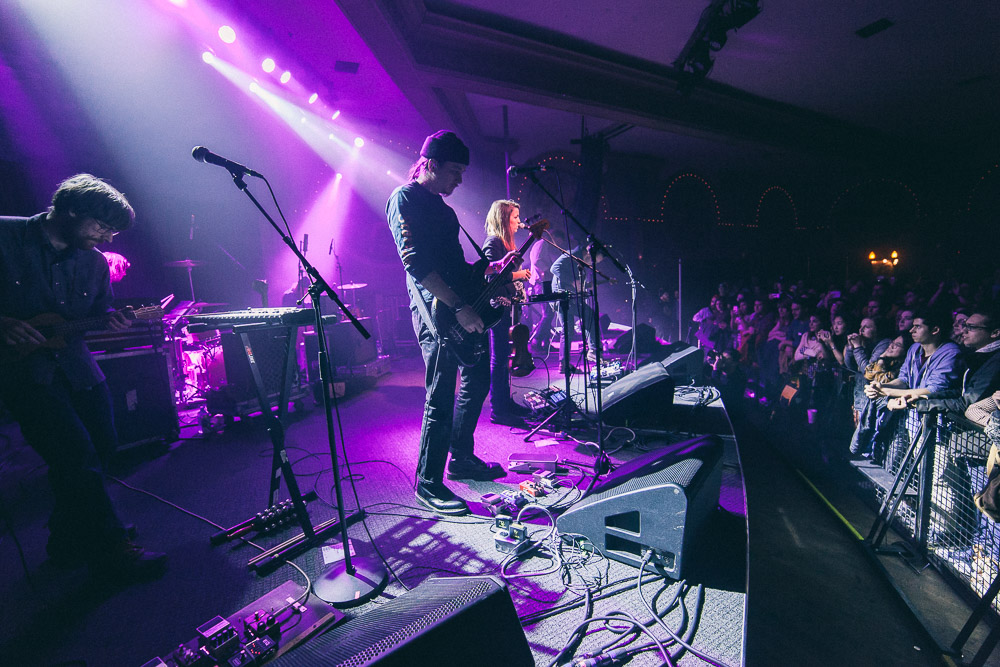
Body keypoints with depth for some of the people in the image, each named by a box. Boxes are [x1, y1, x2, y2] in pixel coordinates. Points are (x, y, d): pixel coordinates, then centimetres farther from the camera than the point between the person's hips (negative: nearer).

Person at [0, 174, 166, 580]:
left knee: (102, 446, 8)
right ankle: (111, 552, -3)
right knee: (77, 452, -16)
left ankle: (68, 540, 29)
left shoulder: (94, 262, 9)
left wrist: (112, 321, -7)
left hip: (74, 362, 7)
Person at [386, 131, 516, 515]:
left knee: (477, 380, 18)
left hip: (464, 307, 10)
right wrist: (458, 307, -24)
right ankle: (428, 483, 11)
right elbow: (415, 263, -20)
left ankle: (461, 458, 33)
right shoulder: (404, 198, -9)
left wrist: (486, 270, 14)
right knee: (441, 401, -5)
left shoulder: (439, 204, 20)